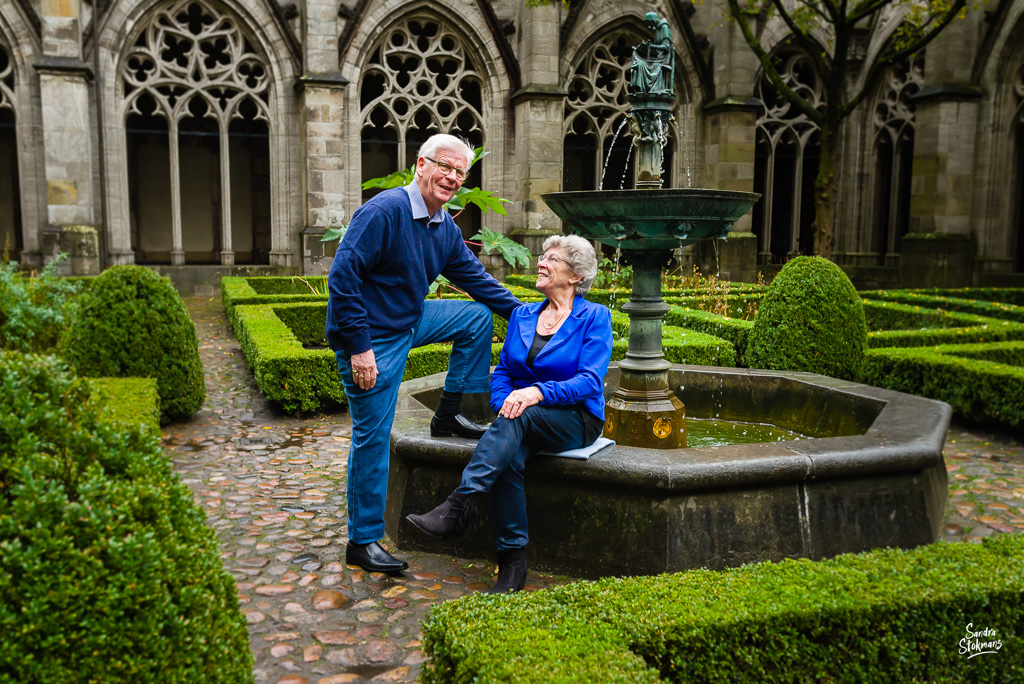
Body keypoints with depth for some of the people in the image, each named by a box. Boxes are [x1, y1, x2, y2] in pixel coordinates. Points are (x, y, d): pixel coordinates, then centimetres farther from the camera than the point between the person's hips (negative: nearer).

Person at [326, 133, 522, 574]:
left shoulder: (446, 229, 4)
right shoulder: (384, 211, -22)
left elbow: (476, 278, 15)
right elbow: (342, 277, -25)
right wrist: (358, 347, -25)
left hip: (409, 321, 8)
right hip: (372, 337, -8)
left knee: (479, 315, 6)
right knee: (373, 438, -2)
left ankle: (448, 415, 14)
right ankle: (362, 542, 13)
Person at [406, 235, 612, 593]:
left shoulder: (594, 317, -1)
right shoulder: (522, 315, 15)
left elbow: (589, 381, -12)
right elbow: (502, 371, 13)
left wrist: (537, 392, -28)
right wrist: (505, 403, -9)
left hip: (576, 421, -3)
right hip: (522, 423, 4)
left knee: (520, 417, -34)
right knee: (510, 455, -30)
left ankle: (460, 505, -37)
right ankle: (512, 560, -23)